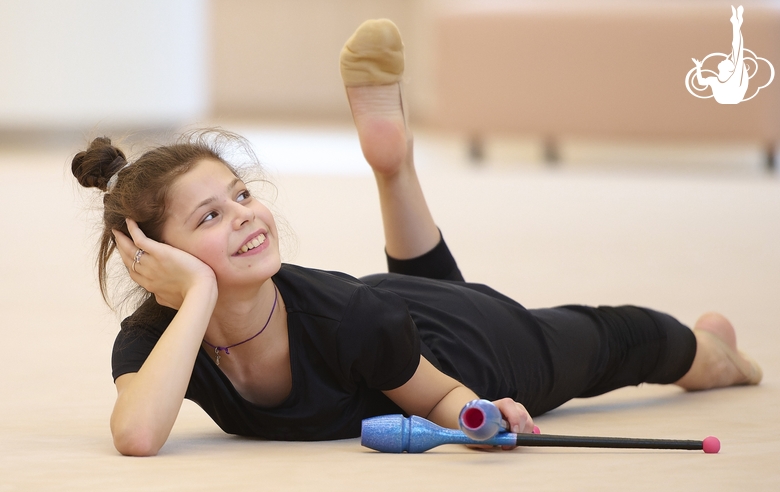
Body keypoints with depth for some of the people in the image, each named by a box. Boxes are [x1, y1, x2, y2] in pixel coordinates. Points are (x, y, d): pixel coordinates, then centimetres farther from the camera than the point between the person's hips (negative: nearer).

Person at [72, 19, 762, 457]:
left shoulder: (342, 312, -42)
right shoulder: (151, 337, -36)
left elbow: (443, 396, -23)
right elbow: (137, 436, -58)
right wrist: (198, 294, -56)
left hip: (470, 345, -1)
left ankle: (709, 345, 59)